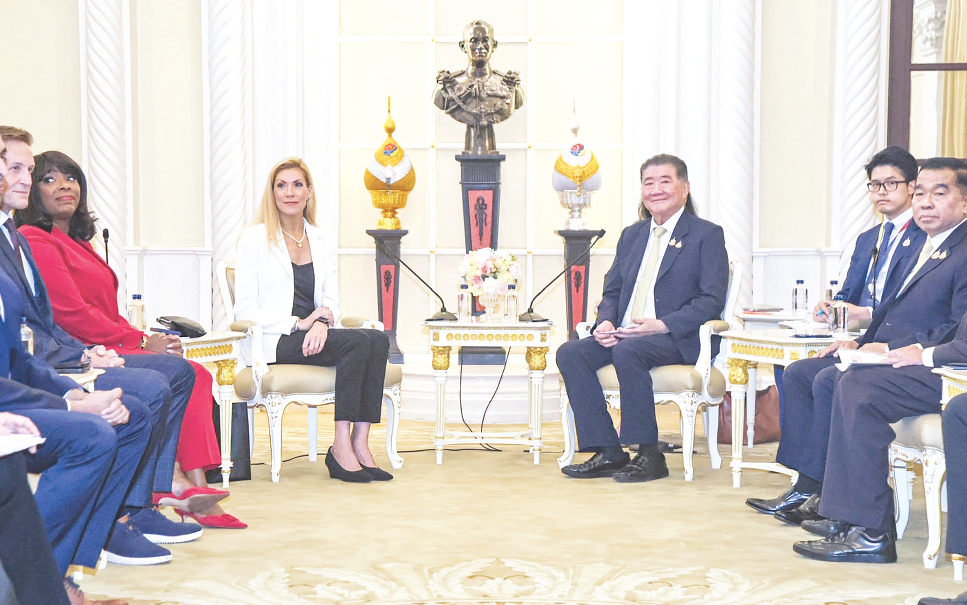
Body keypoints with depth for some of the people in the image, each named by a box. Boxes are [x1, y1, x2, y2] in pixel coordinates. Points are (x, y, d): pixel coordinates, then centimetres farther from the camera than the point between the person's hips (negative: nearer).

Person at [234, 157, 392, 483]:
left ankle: (359, 443, -29)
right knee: (358, 342, -30)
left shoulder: (323, 241, 19)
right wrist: (298, 323, -16)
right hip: (275, 342, -5)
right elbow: (245, 310, -4)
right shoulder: (254, 238, 3)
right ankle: (341, 447, -29)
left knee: (379, 340, -26)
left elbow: (332, 300, 13)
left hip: (314, 335, 5)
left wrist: (322, 321, -12)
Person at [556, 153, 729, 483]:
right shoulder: (631, 235, 22)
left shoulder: (707, 235, 2)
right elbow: (612, 290, 21)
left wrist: (662, 325, -20)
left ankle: (649, 455, -24)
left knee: (627, 351, -35)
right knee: (570, 353, -18)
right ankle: (608, 452, -17)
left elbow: (711, 300, -7)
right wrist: (605, 322, -3)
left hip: (677, 341, -6)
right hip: (624, 335, 6)